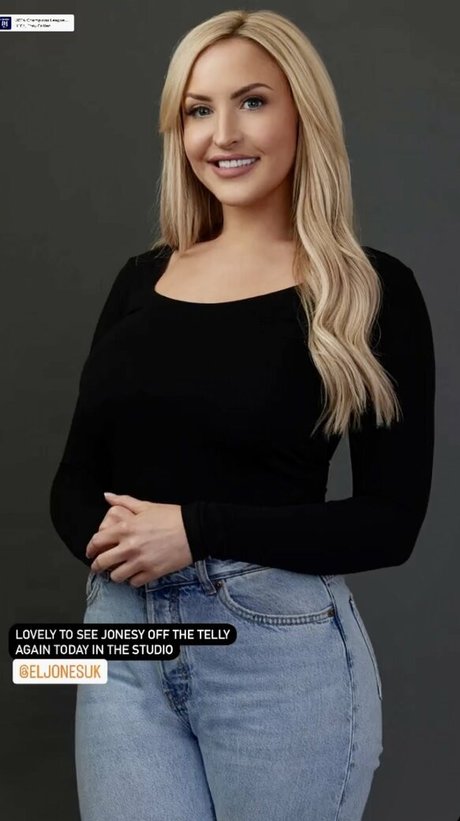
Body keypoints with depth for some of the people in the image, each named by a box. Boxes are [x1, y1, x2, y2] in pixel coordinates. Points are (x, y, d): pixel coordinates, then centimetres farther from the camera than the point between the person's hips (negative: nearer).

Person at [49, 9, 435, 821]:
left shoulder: (369, 289, -6)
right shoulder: (142, 278, 7)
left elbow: (389, 520, -10)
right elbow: (76, 476, 8)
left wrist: (197, 530, -18)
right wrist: (105, 536, -14)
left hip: (282, 650, -3)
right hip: (122, 641, 3)